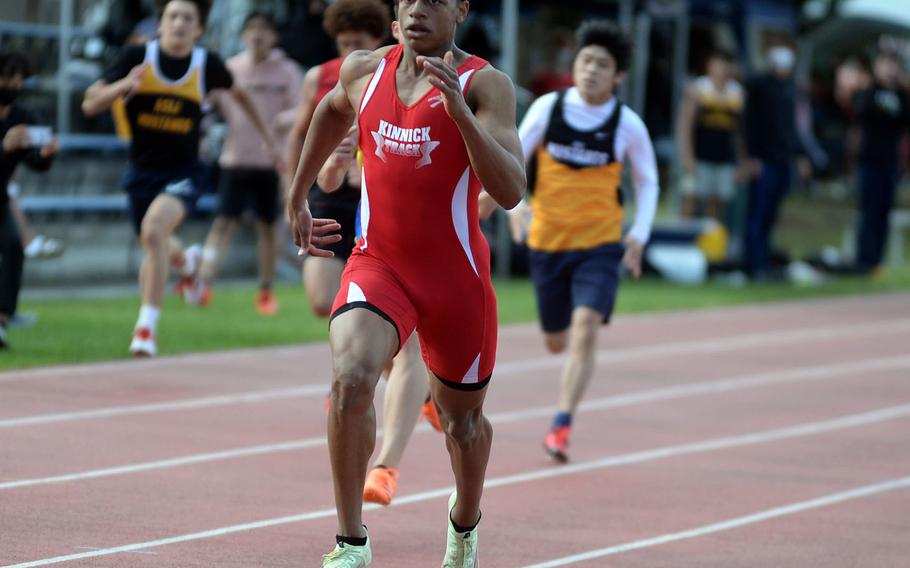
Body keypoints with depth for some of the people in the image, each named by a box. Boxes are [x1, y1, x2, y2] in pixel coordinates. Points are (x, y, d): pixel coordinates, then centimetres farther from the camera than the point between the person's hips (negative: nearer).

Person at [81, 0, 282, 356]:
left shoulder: (207, 65, -8)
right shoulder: (138, 57, -10)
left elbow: (237, 93, 16)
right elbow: (90, 105, -12)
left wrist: (266, 137, 22)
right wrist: (123, 86, -31)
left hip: (183, 173, -3)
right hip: (142, 170, 3)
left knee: (153, 228, -29)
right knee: (156, 247, 20)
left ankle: (147, 327, -23)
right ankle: (187, 261, 60)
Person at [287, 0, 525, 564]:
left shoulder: (485, 84, -13)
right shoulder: (364, 71, 0)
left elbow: (510, 192, -25)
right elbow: (333, 111, 26)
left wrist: (459, 111, -35)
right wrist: (298, 196, 29)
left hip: (456, 277, -1)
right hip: (378, 264, 1)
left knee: (463, 421, 15)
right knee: (350, 378, -26)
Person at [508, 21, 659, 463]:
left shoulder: (627, 124, -6)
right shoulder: (548, 108, -6)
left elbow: (647, 182, 8)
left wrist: (639, 235, -3)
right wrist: (514, 201, -19)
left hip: (600, 244, -2)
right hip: (547, 241, 2)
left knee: (584, 331, -20)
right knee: (556, 342, 14)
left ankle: (561, 426, -16)